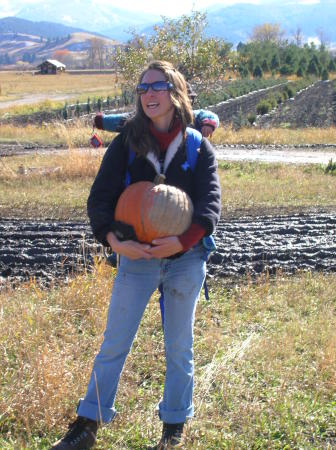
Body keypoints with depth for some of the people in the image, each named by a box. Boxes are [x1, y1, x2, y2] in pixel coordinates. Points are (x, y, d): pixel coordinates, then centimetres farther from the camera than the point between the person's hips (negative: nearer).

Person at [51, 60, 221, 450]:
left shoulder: (198, 147, -2)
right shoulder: (126, 143, -2)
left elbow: (211, 202, -11)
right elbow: (99, 198, -7)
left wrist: (184, 241, -29)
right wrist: (113, 239, -25)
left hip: (186, 259, 0)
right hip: (136, 256, 0)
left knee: (179, 347, 13)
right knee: (113, 344, 5)